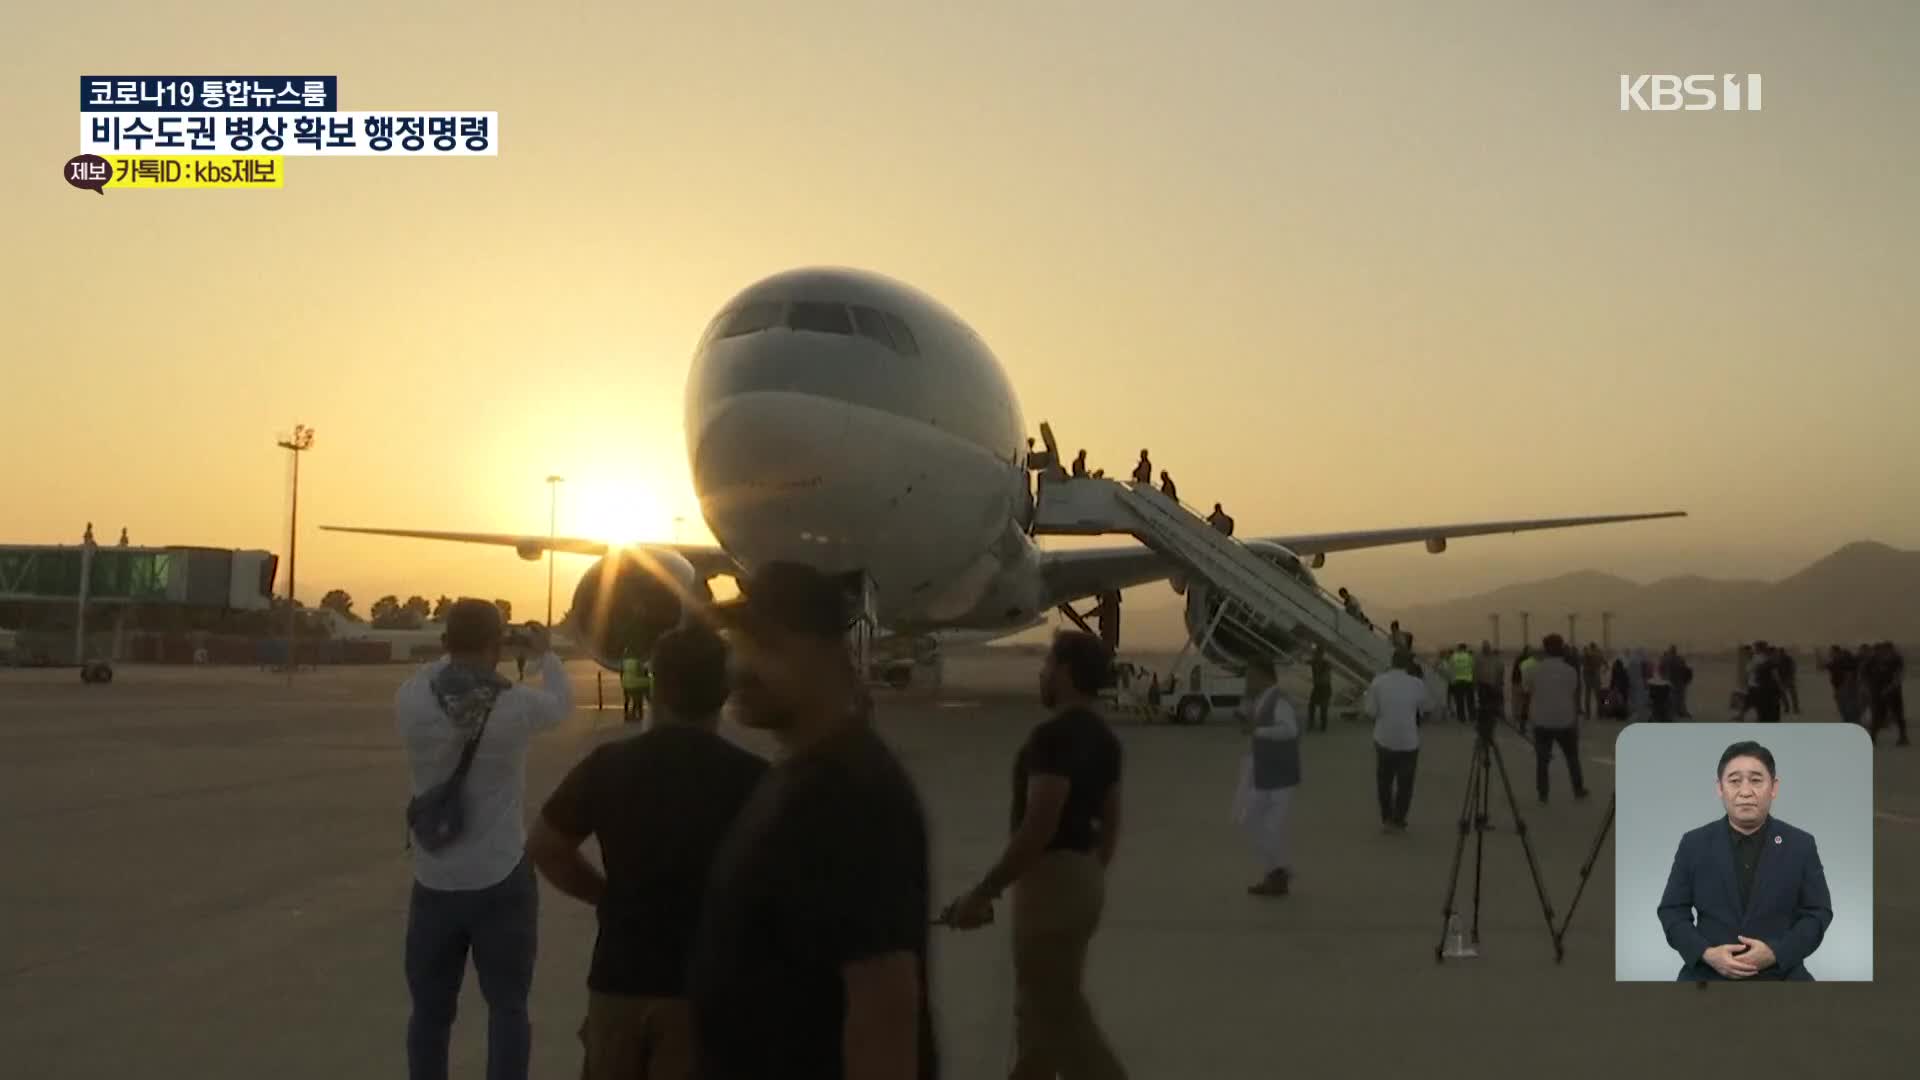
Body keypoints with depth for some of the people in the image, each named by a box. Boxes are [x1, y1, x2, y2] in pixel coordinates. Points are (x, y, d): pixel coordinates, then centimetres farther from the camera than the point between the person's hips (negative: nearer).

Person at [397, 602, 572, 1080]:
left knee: (430, 1010, 15)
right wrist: (545, 652, 26)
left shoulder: (412, 703, -11)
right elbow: (561, 702, 9)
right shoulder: (517, 706, -13)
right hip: (501, 880, -2)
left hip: (434, 883, 2)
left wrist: (456, 654, 25)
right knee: (507, 1007, 10)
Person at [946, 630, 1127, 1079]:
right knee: (1037, 1008, 19)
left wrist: (982, 893, -21)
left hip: (1052, 881, -10)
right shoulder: (1102, 737, 10)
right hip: (1079, 879, 10)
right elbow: (1110, 824, 16)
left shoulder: (1055, 735, -20)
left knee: (1062, 1017, -3)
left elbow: (1039, 828, -26)